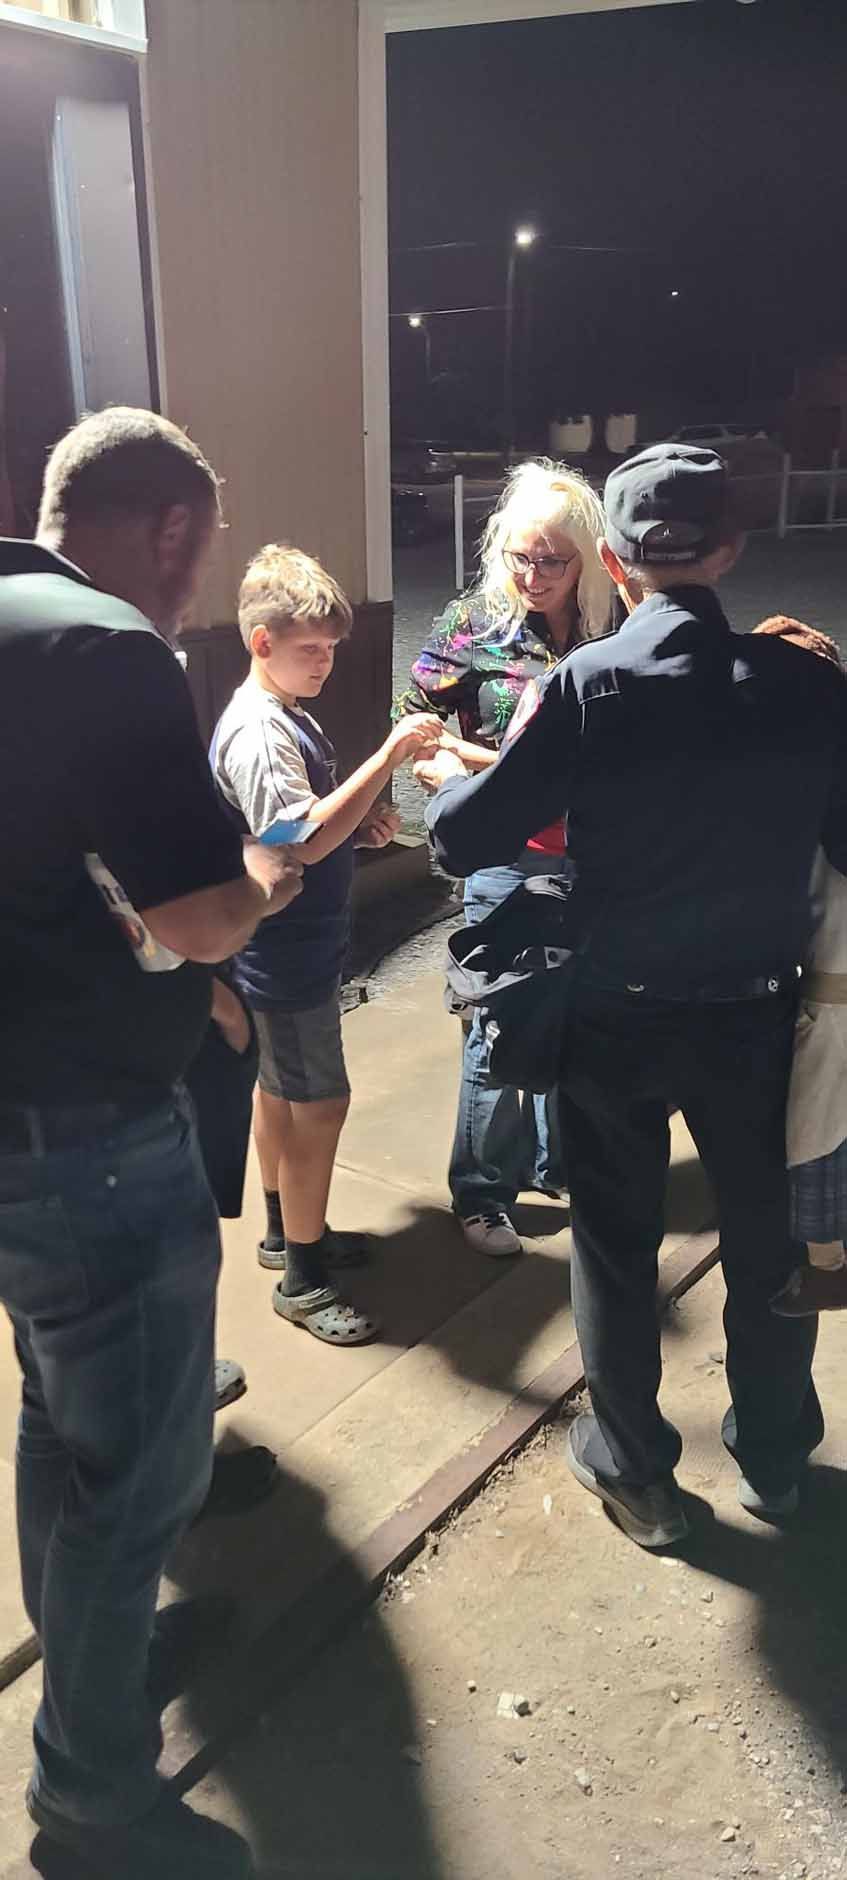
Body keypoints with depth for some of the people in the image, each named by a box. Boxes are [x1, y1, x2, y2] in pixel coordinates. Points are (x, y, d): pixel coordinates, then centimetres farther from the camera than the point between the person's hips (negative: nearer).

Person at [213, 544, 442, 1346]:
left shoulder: (291, 715, 10)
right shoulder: (256, 732, -23)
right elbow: (303, 840, -34)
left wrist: (365, 819, 2)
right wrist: (389, 755, -35)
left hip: (300, 947, 10)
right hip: (287, 955, -10)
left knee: (280, 1090, 20)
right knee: (319, 1104, -2)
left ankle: (287, 1230, 37)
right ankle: (302, 1279, 11)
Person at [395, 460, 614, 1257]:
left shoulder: (613, 628, -1)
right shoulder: (473, 623, -6)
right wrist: (506, 765, -15)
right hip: (508, 857, -3)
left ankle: (554, 1162, 36)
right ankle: (480, 1192, 21)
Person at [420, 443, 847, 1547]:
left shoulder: (585, 685, -16)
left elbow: (467, 839, -14)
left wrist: (448, 776, 7)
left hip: (616, 1019, -1)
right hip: (757, 1014, 2)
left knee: (617, 1248, 17)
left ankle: (634, 1473, 32)